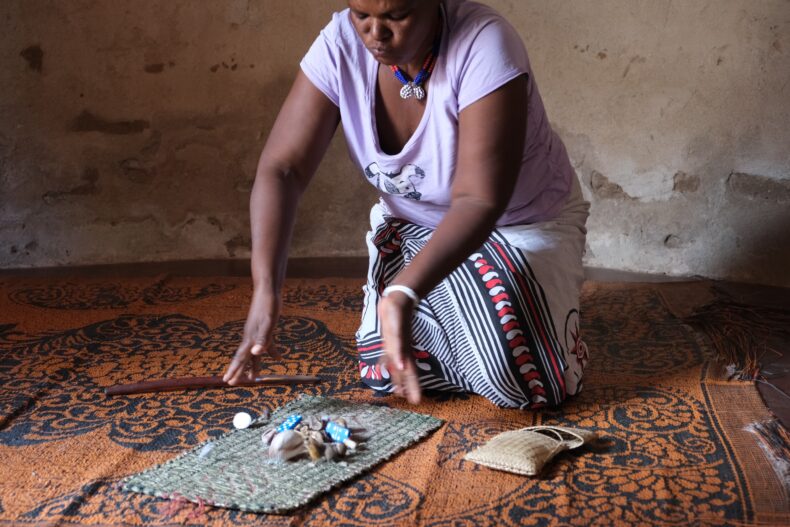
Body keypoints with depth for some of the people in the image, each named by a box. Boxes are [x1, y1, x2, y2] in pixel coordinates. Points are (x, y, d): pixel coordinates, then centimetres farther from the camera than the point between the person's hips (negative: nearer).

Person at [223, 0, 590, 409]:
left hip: (523, 223, -3)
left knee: (527, 383, -19)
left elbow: (479, 202, -36)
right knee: (387, 372, -11)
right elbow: (281, 170, -22)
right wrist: (266, 289, -35)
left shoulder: (484, 44, -32)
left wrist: (404, 293, -49)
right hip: (414, 222, 4)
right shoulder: (340, 44, -20)